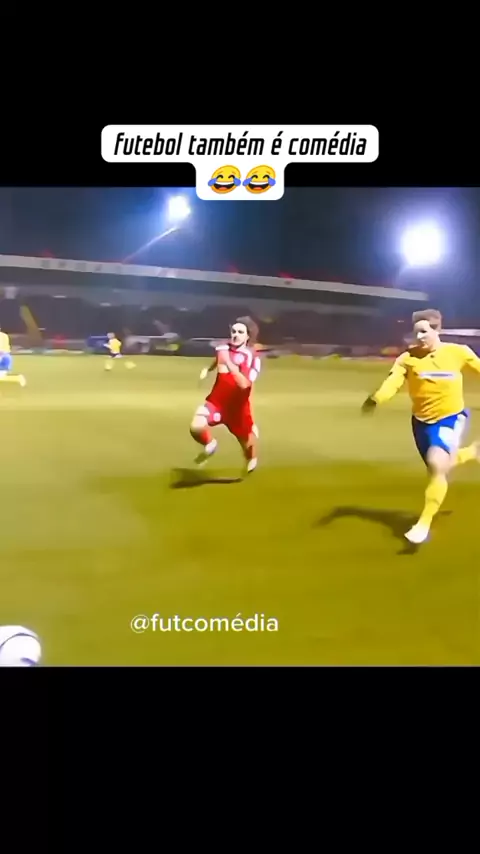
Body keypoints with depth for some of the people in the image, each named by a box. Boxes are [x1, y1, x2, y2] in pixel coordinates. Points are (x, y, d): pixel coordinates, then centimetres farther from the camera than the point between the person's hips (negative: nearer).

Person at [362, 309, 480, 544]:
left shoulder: (458, 352, -12)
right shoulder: (408, 357, -14)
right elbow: (393, 381, -30)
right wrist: (375, 399, -51)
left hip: (451, 418, -3)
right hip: (422, 421, 3)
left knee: (437, 465, -24)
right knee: (437, 468, 19)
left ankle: (424, 523, -11)